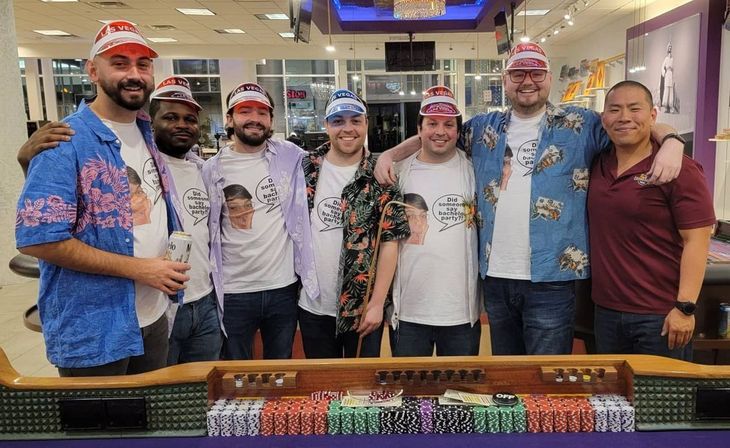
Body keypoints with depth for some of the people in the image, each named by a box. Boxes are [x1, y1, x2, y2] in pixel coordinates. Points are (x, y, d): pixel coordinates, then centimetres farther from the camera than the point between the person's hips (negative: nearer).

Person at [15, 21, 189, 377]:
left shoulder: (148, 135, 8)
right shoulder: (66, 142, -15)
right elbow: (37, 238, -21)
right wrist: (139, 268, -21)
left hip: (154, 318, 7)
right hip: (91, 332, -7)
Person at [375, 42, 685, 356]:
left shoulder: (580, 125, 1)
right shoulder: (484, 128, 10)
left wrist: (671, 141, -21)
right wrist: (390, 154, 7)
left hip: (551, 279, -3)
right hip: (494, 277, 4)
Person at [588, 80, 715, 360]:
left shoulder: (679, 170, -10)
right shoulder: (597, 165, 5)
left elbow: (696, 241, -13)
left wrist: (685, 307, -17)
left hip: (660, 317, -5)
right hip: (605, 311, 5)